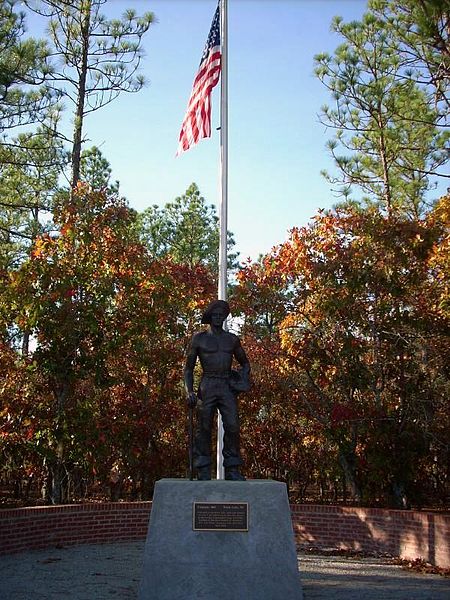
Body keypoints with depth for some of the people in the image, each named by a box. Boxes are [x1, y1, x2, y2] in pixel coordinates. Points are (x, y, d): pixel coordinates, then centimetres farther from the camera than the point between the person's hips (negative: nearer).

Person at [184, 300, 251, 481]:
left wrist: (244, 379, 6)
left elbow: (245, 363, 26)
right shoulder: (198, 338, 7)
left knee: (232, 427, -9)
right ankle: (203, 472, 4)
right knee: (204, 429, -4)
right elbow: (188, 368, 8)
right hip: (207, 387, -2)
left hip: (228, 387, 2)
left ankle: (232, 470, 0)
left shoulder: (232, 339, 14)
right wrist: (189, 391, -6)